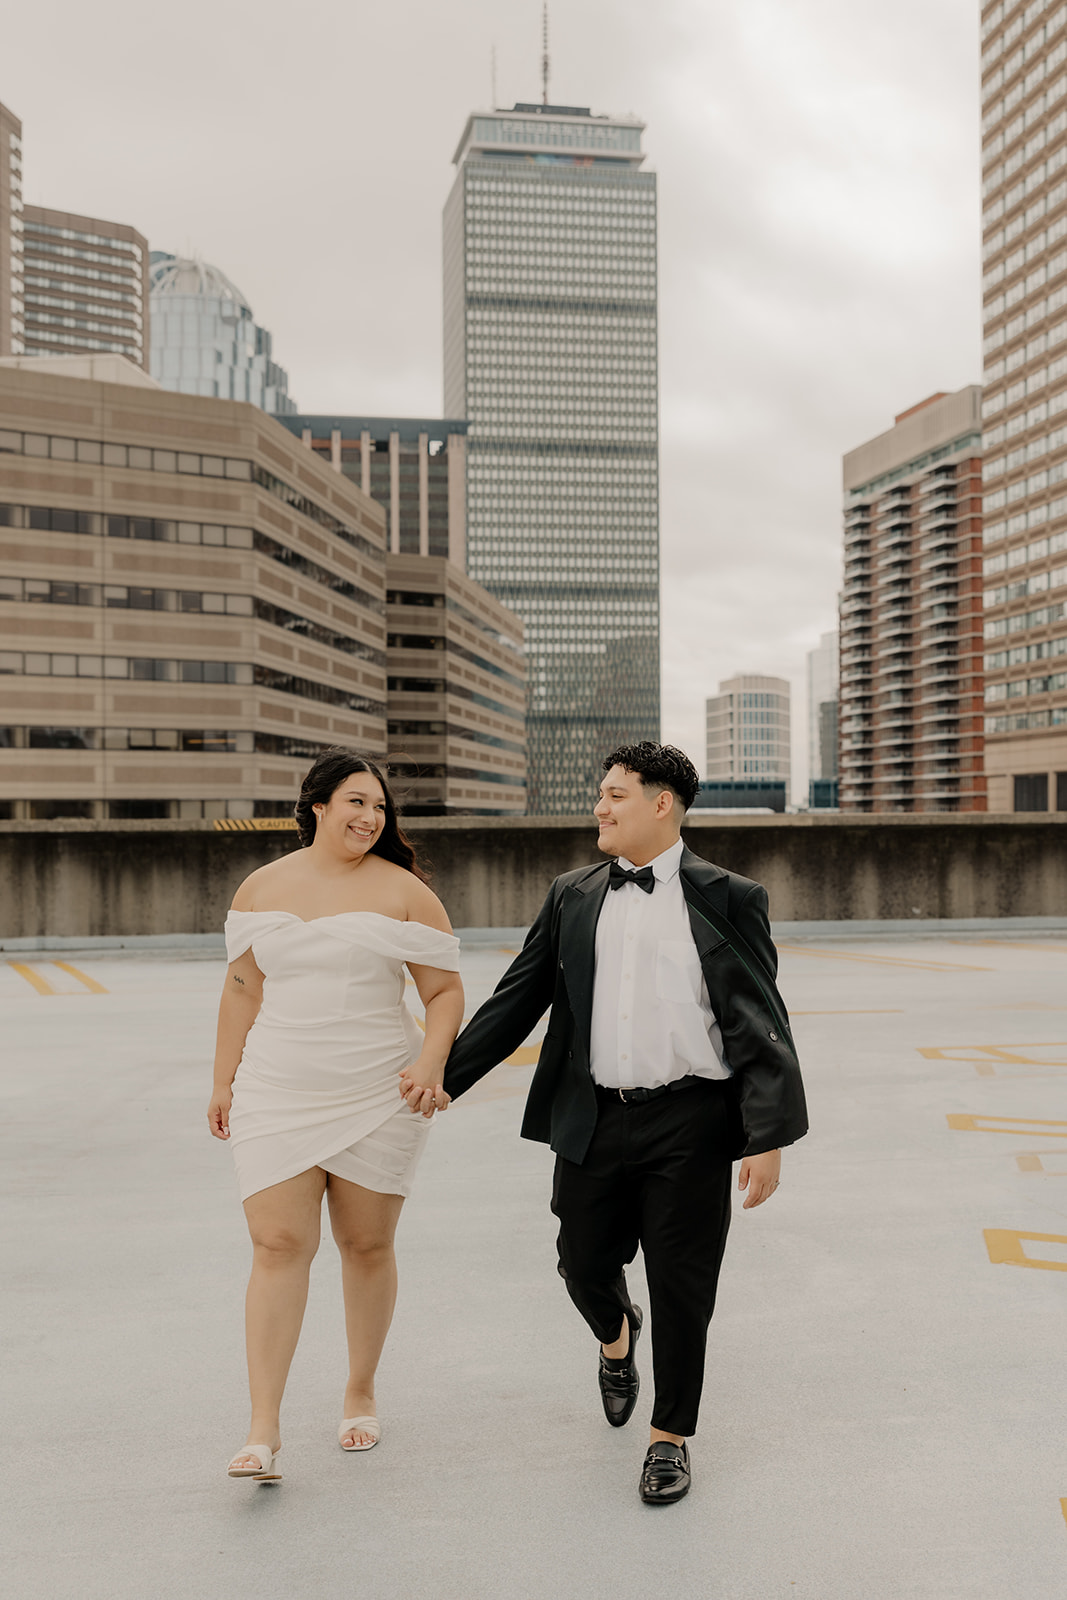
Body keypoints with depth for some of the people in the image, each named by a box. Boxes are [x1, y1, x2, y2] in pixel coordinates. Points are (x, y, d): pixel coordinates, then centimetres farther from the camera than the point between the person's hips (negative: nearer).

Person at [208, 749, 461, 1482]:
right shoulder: (262, 888, 6)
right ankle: (264, 1428, -2)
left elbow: (445, 990, -1)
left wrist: (432, 1064, -17)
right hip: (278, 1094, 1)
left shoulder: (404, 891, -2)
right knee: (279, 1244, -7)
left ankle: (361, 1393, 30)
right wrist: (225, 1082, 11)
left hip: (378, 1096, -1)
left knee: (368, 1244, 9)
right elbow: (242, 988, 10)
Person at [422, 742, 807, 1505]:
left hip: (688, 1124, -3)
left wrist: (769, 1136, -13)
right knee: (585, 1263, 12)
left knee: (682, 1286, 5)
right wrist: (442, 1077, 5)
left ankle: (672, 1435, 27)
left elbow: (760, 1025, -6)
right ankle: (616, 1336, 49)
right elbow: (516, 1002, 10)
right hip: (594, 1119, 4)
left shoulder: (726, 899, -3)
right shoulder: (572, 897, 7)